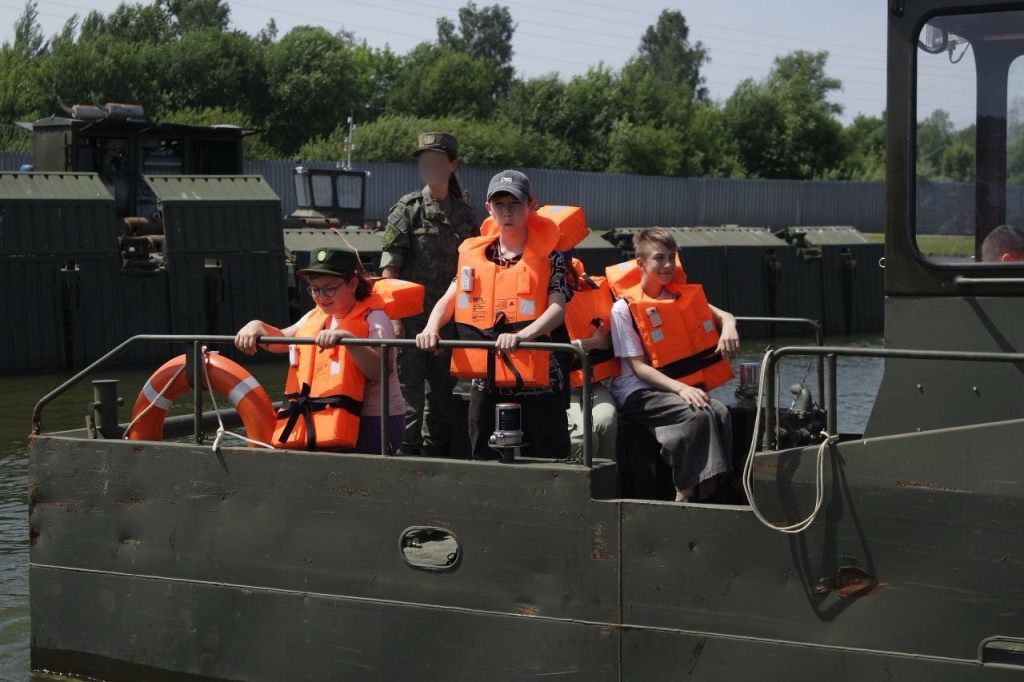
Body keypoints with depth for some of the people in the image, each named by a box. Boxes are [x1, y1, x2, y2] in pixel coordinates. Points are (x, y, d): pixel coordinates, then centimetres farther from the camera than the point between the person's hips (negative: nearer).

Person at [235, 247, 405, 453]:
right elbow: (282, 340, 20)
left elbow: (381, 370, -26)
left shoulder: (373, 319, -11)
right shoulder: (315, 317, 13)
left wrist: (347, 338, -38)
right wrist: (258, 327, -2)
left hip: (372, 426, -7)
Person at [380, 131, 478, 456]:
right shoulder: (407, 209, -2)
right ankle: (408, 453, 0)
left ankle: (437, 452, 19)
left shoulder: (465, 214, 10)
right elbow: (389, 269, -5)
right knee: (410, 392, -4)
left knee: (443, 393, 10)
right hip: (412, 317, -4)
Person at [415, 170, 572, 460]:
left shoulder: (548, 257, -3)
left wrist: (521, 335, -32)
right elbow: (449, 299, 7)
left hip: (537, 384, -4)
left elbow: (557, 308, -14)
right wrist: (431, 329, -15)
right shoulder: (472, 255, 10)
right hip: (485, 384, 4)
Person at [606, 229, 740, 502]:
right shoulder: (624, 308, -6)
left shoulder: (682, 296, 13)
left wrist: (728, 327, -14)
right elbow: (638, 367, -11)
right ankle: (684, 494, -25)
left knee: (719, 412, -25)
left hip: (684, 386, 5)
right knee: (697, 415, -31)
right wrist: (680, 388, -24)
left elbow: (723, 316, 12)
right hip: (638, 392, -5)